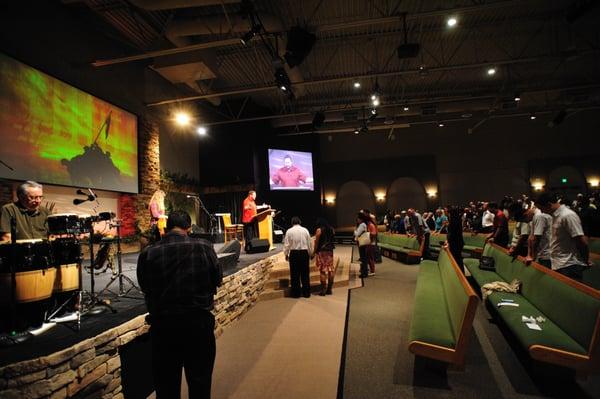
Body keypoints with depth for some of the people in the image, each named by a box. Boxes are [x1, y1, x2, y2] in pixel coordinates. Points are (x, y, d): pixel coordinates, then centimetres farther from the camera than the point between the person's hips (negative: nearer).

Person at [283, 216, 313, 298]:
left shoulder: (289, 231, -4)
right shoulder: (305, 230, 1)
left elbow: (286, 244, -2)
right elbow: (310, 243, 6)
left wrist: (286, 254, 11)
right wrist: (310, 254, 17)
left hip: (294, 253, -1)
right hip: (304, 252, 2)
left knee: (295, 274, 6)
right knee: (305, 273, 8)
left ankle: (296, 293, 11)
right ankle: (306, 293, 13)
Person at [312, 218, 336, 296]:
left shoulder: (319, 230, -7)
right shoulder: (331, 229, 11)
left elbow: (316, 242, -7)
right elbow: (332, 239, 10)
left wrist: (314, 252, 0)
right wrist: (330, 247, 14)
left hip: (322, 251, -6)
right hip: (330, 250, 6)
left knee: (323, 270, -3)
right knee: (330, 269, 8)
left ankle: (323, 290, 0)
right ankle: (329, 289, 14)